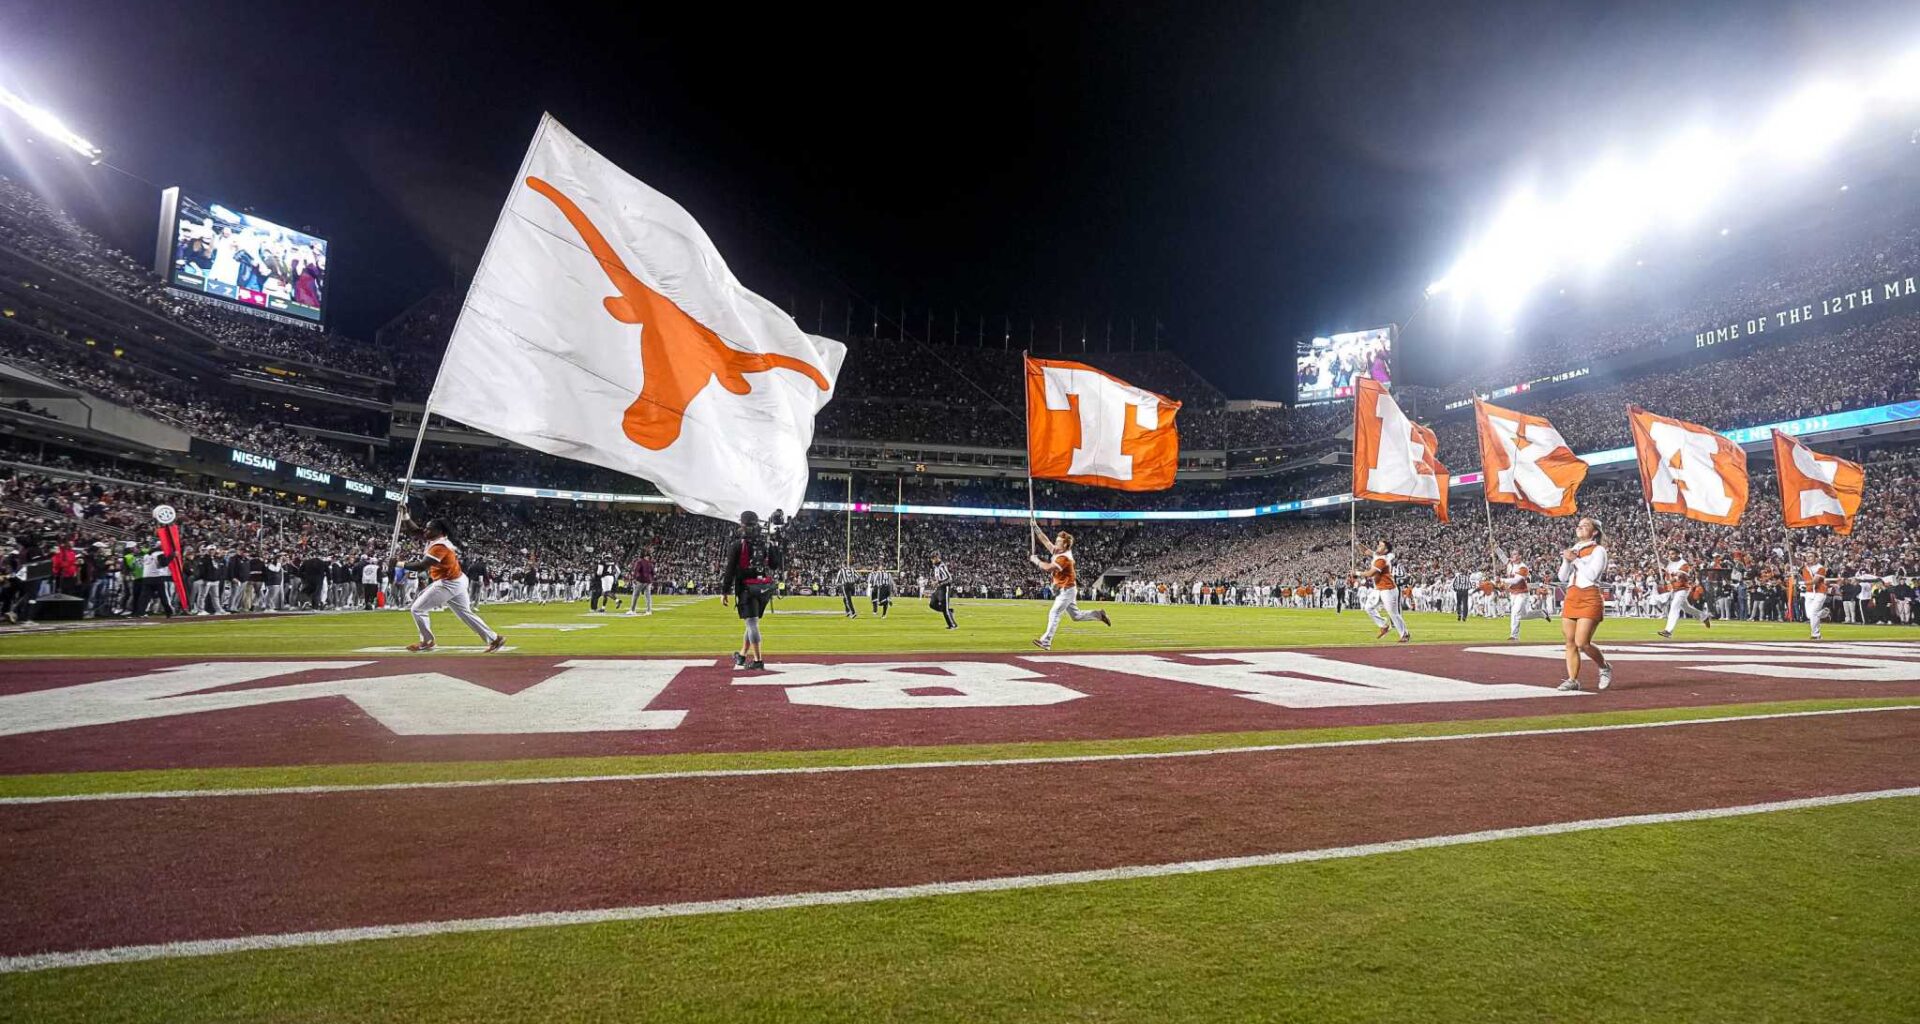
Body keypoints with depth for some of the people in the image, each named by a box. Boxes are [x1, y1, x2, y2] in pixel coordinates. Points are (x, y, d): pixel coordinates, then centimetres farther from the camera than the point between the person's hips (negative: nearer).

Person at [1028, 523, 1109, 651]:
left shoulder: (1064, 557, -22)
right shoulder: (1057, 551, 5)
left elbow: (1048, 568, -31)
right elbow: (1045, 540, 11)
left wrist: (1036, 560, -18)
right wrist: (1035, 527, 5)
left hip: (1067, 590, -10)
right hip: (1062, 591, 10)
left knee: (1054, 613, -11)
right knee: (1076, 616, 16)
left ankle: (1046, 642, -10)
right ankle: (1098, 614, 25)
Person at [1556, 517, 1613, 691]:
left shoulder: (1598, 550, 0)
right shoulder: (1573, 550, 18)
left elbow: (1592, 575, -13)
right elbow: (1562, 577, 13)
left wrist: (1575, 559, -9)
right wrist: (1567, 560, -1)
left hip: (1589, 599, -6)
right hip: (1571, 598, 6)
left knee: (1582, 642, -12)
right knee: (1570, 642, 3)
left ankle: (1605, 668, 14)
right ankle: (1573, 680, 7)